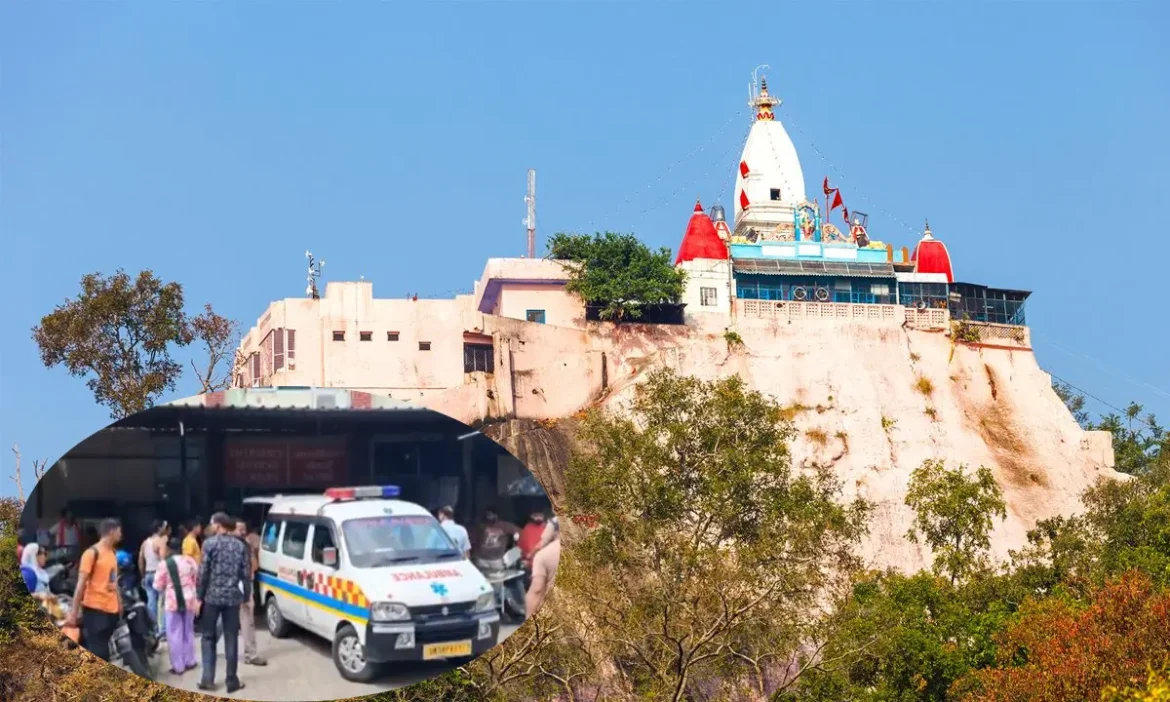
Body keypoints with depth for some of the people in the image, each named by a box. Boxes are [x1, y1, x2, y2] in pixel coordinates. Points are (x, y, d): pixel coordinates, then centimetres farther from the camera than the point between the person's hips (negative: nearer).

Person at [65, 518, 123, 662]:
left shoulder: (112, 553, 13)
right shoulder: (92, 553, -10)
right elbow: (81, 584, -12)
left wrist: (119, 604, 16)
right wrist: (74, 613, -15)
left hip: (111, 609, 7)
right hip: (95, 609, -7)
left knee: (103, 651, 13)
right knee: (97, 652, -6)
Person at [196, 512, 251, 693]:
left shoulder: (210, 543, -4)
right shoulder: (240, 545, 6)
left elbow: (203, 572, -7)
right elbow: (246, 574, 4)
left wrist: (199, 596, 0)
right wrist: (246, 596, 11)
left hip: (212, 596, -2)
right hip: (233, 597, 2)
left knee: (209, 637, 10)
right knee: (231, 639, 6)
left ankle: (208, 679, 6)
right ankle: (232, 681, 7)